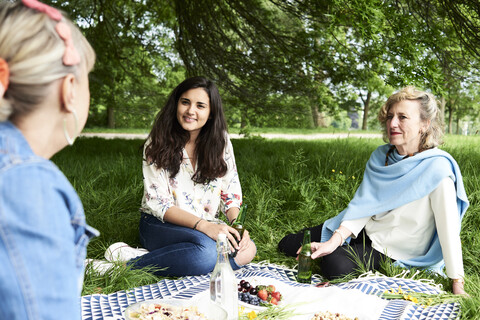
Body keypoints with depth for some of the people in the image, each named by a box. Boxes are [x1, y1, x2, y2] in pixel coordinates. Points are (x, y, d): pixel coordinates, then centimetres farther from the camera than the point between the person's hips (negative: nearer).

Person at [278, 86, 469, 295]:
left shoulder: (436, 168, -23)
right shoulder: (381, 156, -5)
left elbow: (449, 228, -23)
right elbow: (362, 204, -9)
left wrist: (458, 286, -22)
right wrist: (334, 241, -22)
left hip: (389, 248, -5)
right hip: (363, 230, 5)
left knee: (337, 266, -32)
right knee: (288, 245, 1)